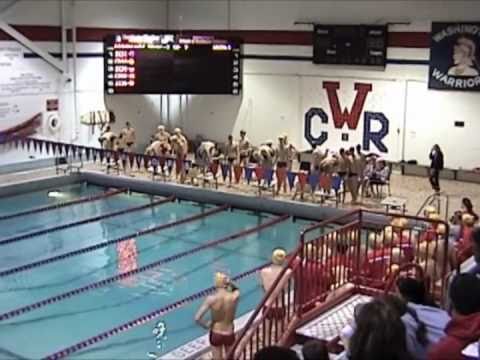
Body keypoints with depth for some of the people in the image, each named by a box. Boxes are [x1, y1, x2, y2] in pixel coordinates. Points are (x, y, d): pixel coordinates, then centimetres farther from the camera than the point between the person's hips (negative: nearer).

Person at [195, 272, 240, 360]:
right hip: (229, 334, 1)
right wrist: (229, 282, -8)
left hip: (216, 334, -1)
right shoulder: (234, 296, -18)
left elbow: (197, 318, -23)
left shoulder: (211, 299, -22)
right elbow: (237, 289, 10)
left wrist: (206, 325, -4)